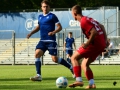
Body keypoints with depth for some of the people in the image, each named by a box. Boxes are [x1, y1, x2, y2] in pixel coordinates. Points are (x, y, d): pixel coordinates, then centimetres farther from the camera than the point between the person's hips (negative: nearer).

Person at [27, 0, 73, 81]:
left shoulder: (52, 16, -4)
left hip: (51, 41, -6)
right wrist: (31, 33, 16)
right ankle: (38, 75, -15)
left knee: (55, 59, -7)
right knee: (37, 54, -15)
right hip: (42, 41, 6)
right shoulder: (40, 17, 14)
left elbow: (60, 27, -6)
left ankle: (71, 67, 16)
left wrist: (54, 32, -24)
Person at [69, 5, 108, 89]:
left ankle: (79, 80, -10)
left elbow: (94, 32, -23)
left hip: (95, 44, -9)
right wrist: (105, 40, 20)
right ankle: (92, 84, 5)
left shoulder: (83, 21, -13)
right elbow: (102, 27, 22)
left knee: (74, 58, -3)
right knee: (84, 64, 15)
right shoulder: (88, 19, 17)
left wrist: (87, 43, -17)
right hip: (102, 44, 9)